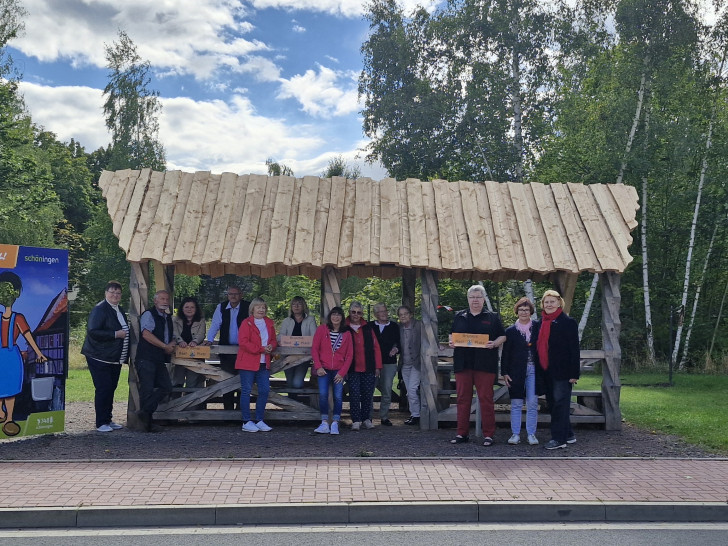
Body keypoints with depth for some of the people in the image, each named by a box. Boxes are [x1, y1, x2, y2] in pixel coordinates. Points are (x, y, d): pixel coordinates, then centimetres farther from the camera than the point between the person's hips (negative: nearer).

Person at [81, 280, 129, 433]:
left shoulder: (120, 310, 15)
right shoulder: (99, 309, -11)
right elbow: (93, 332, -20)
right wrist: (116, 334, -22)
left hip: (115, 359, 8)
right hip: (100, 358, -8)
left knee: (111, 389, 12)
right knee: (103, 389, -6)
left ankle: (108, 420, 21)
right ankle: (101, 423, 4)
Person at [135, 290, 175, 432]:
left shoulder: (168, 318, 20)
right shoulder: (148, 315, -5)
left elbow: (172, 338, 24)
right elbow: (146, 334, -19)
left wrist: (172, 345, -1)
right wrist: (165, 346, -15)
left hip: (160, 360, 8)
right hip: (146, 358, -8)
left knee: (166, 387, 0)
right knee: (147, 389, -7)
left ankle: (145, 412, 1)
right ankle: (147, 419, 1)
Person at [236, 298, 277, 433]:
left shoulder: (269, 323, 14)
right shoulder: (246, 323, -5)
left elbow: (273, 340, 19)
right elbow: (243, 342, -14)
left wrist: (271, 347, -6)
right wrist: (261, 349, -18)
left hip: (264, 363, 6)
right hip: (248, 362, -6)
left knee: (264, 390, 5)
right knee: (246, 391, -1)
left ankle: (259, 420, 17)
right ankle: (246, 422, 6)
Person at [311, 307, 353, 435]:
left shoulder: (347, 333, 5)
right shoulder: (321, 329, 3)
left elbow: (349, 355, 5)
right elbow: (314, 349, 3)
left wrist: (342, 372, -3)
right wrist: (318, 367, -6)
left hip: (339, 371, 1)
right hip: (324, 369, -1)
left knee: (338, 396, -3)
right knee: (323, 394, -12)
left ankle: (335, 424, 5)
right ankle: (324, 424, -3)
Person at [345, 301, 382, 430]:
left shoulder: (368, 328, 10)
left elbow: (376, 347, 10)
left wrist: (378, 366, 5)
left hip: (368, 368, 2)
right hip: (353, 369, -2)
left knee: (368, 394, 4)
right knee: (354, 394, -6)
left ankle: (366, 419, 16)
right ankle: (356, 421, 2)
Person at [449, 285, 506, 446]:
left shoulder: (492, 317, 9)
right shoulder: (459, 317, 15)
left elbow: (502, 336, 8)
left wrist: (494, 344, -11)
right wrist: (452, 343, -1)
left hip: (485, 364, -2)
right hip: (463, 364, 3)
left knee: (486, 399, -2)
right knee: (463, 398, 4)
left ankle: (488, 434, 4)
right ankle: (462, 433, 12)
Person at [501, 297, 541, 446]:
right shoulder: (511, 331, 5)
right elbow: (505, 354, 5)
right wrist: (505, 372, -2)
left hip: (533, 370, 0)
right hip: (516, 371, 0)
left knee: (532, 403, 1)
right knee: (516, 403, 3)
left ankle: (531, 434, 10)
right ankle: (515, 434, 10)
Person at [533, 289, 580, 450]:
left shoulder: (568, 322, -5)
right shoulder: (539, 324, 14)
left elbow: (574, 349, -8)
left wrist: (574, 373, -14)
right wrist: (538, 370, 11)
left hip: (562, 371, -7)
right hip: (545, 372, 7)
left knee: (560, 403, -6)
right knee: (552, 403, 11)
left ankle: (559, 439, -2)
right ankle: (568, 435, 22)